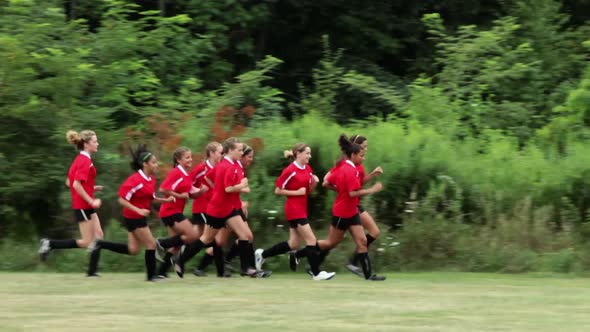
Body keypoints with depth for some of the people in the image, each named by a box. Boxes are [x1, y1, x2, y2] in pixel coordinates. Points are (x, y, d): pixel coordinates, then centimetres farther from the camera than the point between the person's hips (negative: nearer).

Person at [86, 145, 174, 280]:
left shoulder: (151, 179, 5)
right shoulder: (135, 180, -22)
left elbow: (151, 198, 18)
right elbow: (122, 200, -20)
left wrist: (166, 200, 3)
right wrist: (138, 210, -28)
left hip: (139, 217, 9)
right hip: (133, 217, -9)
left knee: (132, 250, 11)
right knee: (151, 244, -3)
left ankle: (100, 244, 15)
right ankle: (151, 275, 10)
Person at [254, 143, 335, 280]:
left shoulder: (308, 169, 9)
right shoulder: (290, 170, -14)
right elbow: (278, 190, -11)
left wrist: (314, 183, -2)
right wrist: (296, 192, -17)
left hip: (302, 209, 9)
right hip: (294, 210, -9)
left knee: (293, 244, 12)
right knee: (311, 241, -9)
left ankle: (262, 254, 24)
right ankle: (316, 273, -3)